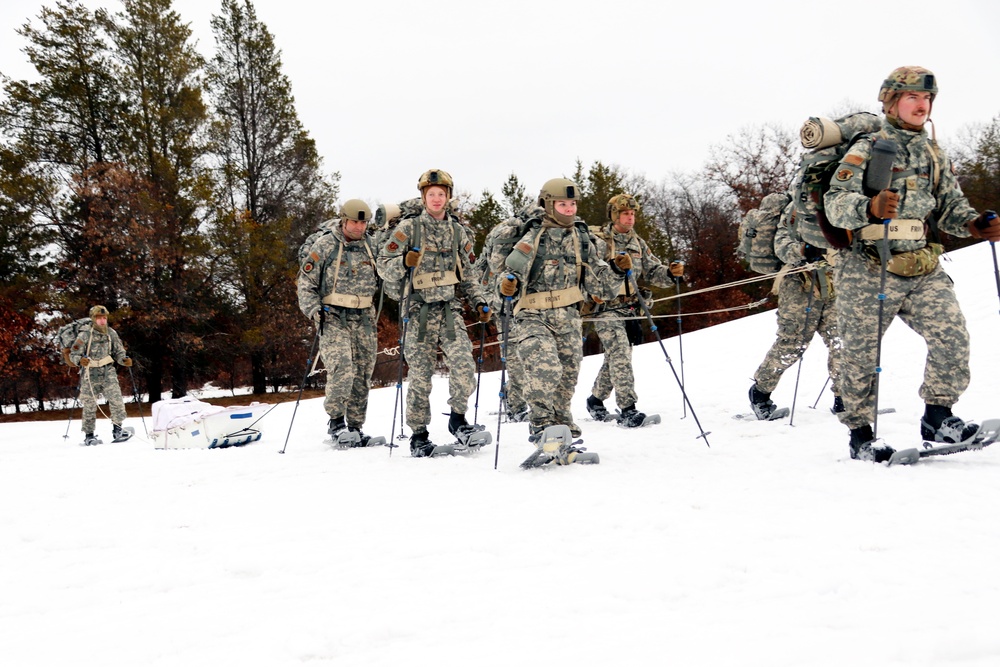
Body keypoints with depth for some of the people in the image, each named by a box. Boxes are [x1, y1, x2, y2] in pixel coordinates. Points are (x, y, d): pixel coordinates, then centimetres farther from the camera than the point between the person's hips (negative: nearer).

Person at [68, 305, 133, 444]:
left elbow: (118, 352, 13)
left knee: (116, 399, -12)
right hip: (90, 373, -3)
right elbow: (73, 354, -5)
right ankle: (89, 435, 16)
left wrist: (125, 359, -8)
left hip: (108, 371, 3)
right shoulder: (85, 335, -6)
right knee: (90, 405, 3)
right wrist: (80, 360, -27)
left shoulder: (111, 333, 6)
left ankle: (117, 430, -1)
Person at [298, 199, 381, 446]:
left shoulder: (371, 247, 9)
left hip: (364, 318, 5)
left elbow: (381, 279, 24)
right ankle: (336, 421, -7)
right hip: (333, 317, -4)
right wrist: (314, 310, -13)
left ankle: (355, 426, 15)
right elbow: (306, 282, -1)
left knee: (363, 374, 4)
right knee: (342, 368, -21)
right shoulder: (324, 246, -3)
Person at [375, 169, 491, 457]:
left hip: (451, 310, 2)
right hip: (419, 311, -2)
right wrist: (405, 262, -20)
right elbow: (383, 267, 0)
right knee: (420, 374, 1)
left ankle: (458, 418, 3)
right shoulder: (409, 228, 2)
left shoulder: (458, 230, 13)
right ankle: (418, 434, 12)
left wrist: (479, 302, 9)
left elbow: (468, 274, 20)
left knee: (464, 365, -16)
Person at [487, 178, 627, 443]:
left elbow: (602, 288, 14)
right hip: (533, 318, -4)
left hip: (568, 319, 5)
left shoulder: (583, 240, 10)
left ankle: (562, 423, 33)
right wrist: (506, 284, -23)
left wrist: (617, 271, -4)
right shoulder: (532, 237, -2)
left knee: (568, 376, 10)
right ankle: (541, 422, -5)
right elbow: (509, 271, -1)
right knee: (546, 369, -24)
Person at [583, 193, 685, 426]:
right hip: (606, 308, -7)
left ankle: (596, 399, 34)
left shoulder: (638, 244, 14)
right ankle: (627, 409, -21)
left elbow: (652, 271, 13)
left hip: (629, 309, 7)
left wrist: (670, 272, -7)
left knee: (614, 358, 16)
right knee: (620, 355, -18)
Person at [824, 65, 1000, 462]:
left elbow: (951, 206, 17)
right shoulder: (866, 151, -3)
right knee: (862, 354, 1)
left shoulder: (935, 156, 16)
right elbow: (835, 202, -14)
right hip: (869, 273, -5)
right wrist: (869, 207, -35)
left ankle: (937, 418, -1)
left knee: (952, 336, -13)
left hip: (924, 271, 5)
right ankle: (860, 433, 14)